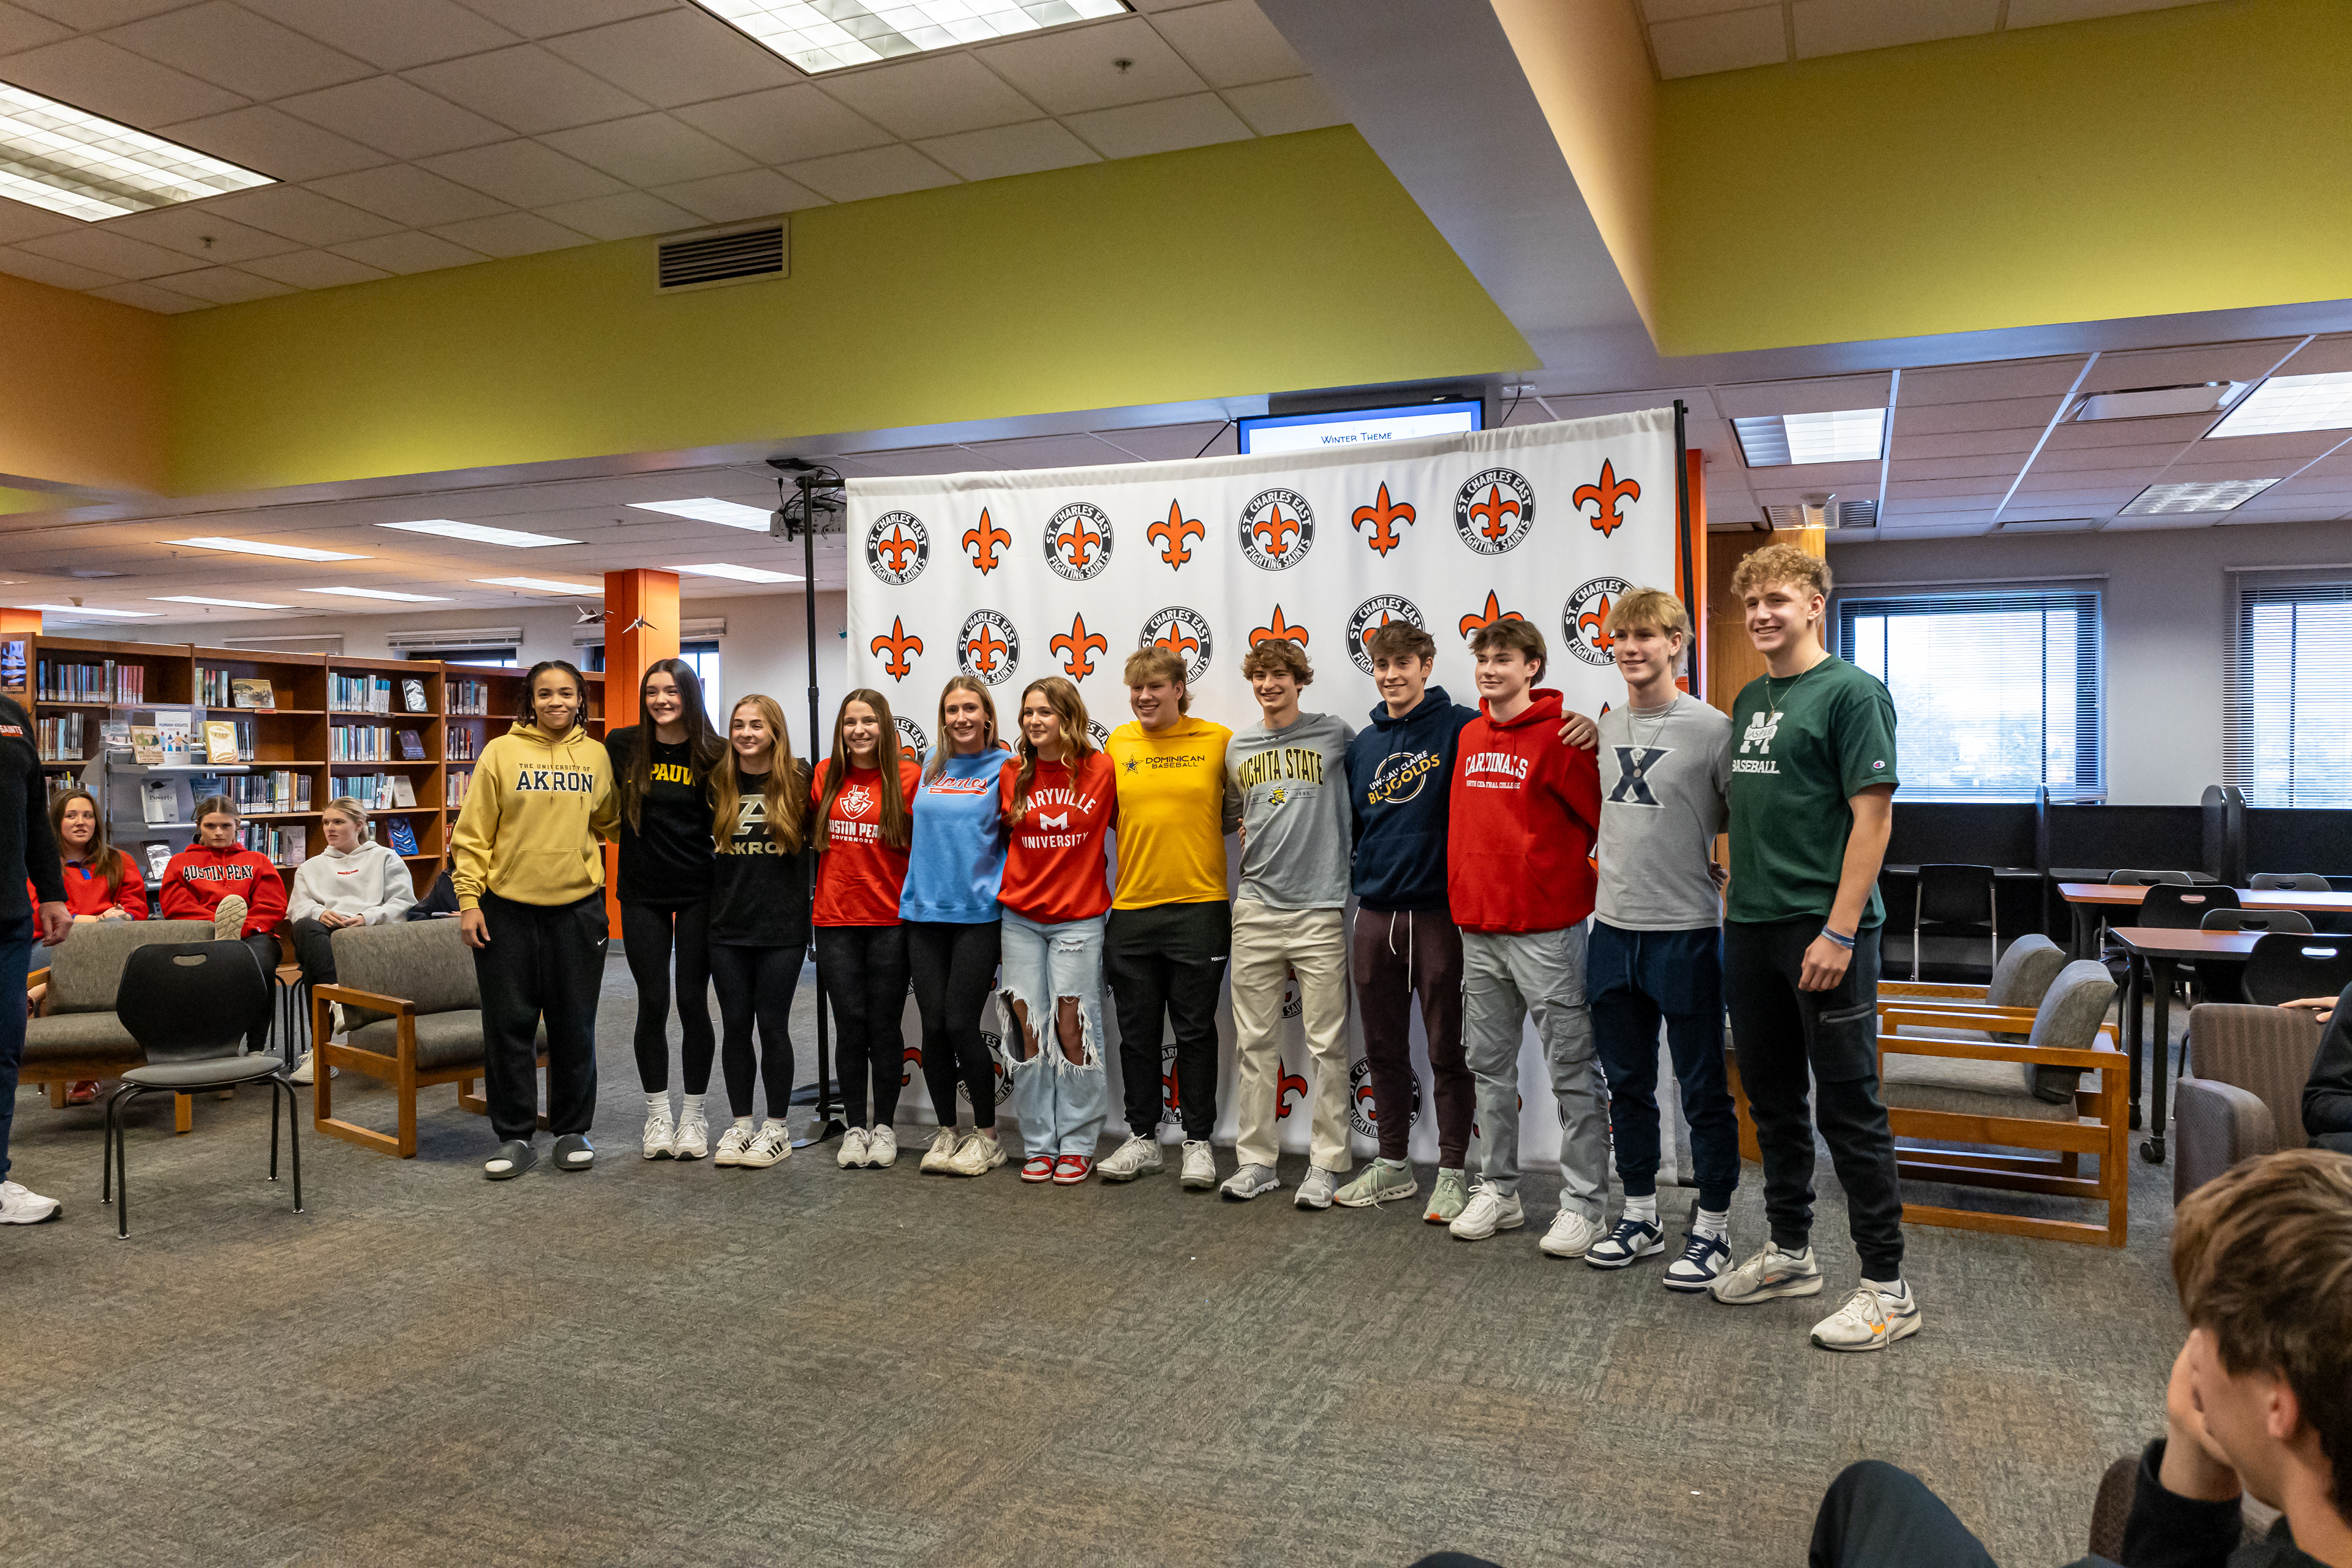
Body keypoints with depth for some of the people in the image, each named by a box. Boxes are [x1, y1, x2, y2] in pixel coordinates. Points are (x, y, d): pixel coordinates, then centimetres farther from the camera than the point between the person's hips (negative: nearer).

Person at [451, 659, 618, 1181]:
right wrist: (468, 899, -8)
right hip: (508, 907, -1)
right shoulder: (501, 752, -1)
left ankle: (572, 1130, 20)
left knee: (575, 1024, 8)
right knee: (509, 1023, 4)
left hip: (577, 905, 2)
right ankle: (515, 1137, 15)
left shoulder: (596, 756, 5)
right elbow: (472, 833, -2)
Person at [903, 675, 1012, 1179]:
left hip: (977, 913, -4)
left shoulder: (1003, 768, -1)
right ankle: (946, 1133, 18)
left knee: (961, 1023, -5)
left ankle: (986, 1135, 10)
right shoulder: (930, 767, 12)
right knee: (933, 1025, 4)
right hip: (924, 911, 4)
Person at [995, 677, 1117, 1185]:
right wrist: (1015, 881, 5)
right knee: (1029, 1029, 4)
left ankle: (1078, 1144, 12)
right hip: (1020, 918, 3)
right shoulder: (1013, 774, 3)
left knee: (1072, 1027, -1)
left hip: (1079, 919, -3)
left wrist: (1091, 874, -2)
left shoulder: (1101, 770, -5)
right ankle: (1039, 1145, 15)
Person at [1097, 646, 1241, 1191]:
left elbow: (1239, 809, 8)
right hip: (1130, 908, 3)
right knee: (1137, 1031, 11)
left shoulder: (1219, 740, -1)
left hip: (1198, 906, -3)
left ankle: (1198, 1141, 17)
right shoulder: (1118, 743, 7)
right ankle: (1142, 1137, 24)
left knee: (1195, 1030, 5)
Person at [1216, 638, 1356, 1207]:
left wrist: (1348, 856, 3)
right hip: (1255, 909, 4)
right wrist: (1253, 836, 13)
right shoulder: (1238, 748, 12)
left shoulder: (1334, 735, 0)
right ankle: (1255, 1159, 18)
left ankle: (1327, 1162, 10)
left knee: (1327, 1043, 0)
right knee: (1255, 1042, 8)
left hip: (1319, 909, -4)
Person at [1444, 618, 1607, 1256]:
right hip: (1477, 929, 7)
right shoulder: (1470, 737, 11)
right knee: (1489, 1065, 14)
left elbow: (1610, 820, -9)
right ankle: (1497, 1191, 26)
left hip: (1546, 930, -7)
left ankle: (1582, 1204, 10)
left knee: (1572, 1070, 1)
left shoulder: (1562, 737, -10)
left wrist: (1586, 885, -4)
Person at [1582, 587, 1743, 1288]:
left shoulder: (1712, 729, -10)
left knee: (1702, 1087, 5)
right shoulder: (1604, 729, 8)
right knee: (1627, 1083, 15)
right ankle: (1640, 1215, 28)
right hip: (1613, 929, 6)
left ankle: (1712, 1227, 18)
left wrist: (1716, 870, -7)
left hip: (1686, 933, -6)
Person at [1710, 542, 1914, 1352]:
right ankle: (1790, 1251, 29)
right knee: (1772, 1096, 15)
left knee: (1848, 1106, -2)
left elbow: (1872, 816, -14)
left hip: (1824, 929, -7)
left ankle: (1886, 1286, 9)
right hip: (1751, 925, 7)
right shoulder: (1749, 699, 14)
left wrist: (1838, 931, -19)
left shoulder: (1851, 692, -8)